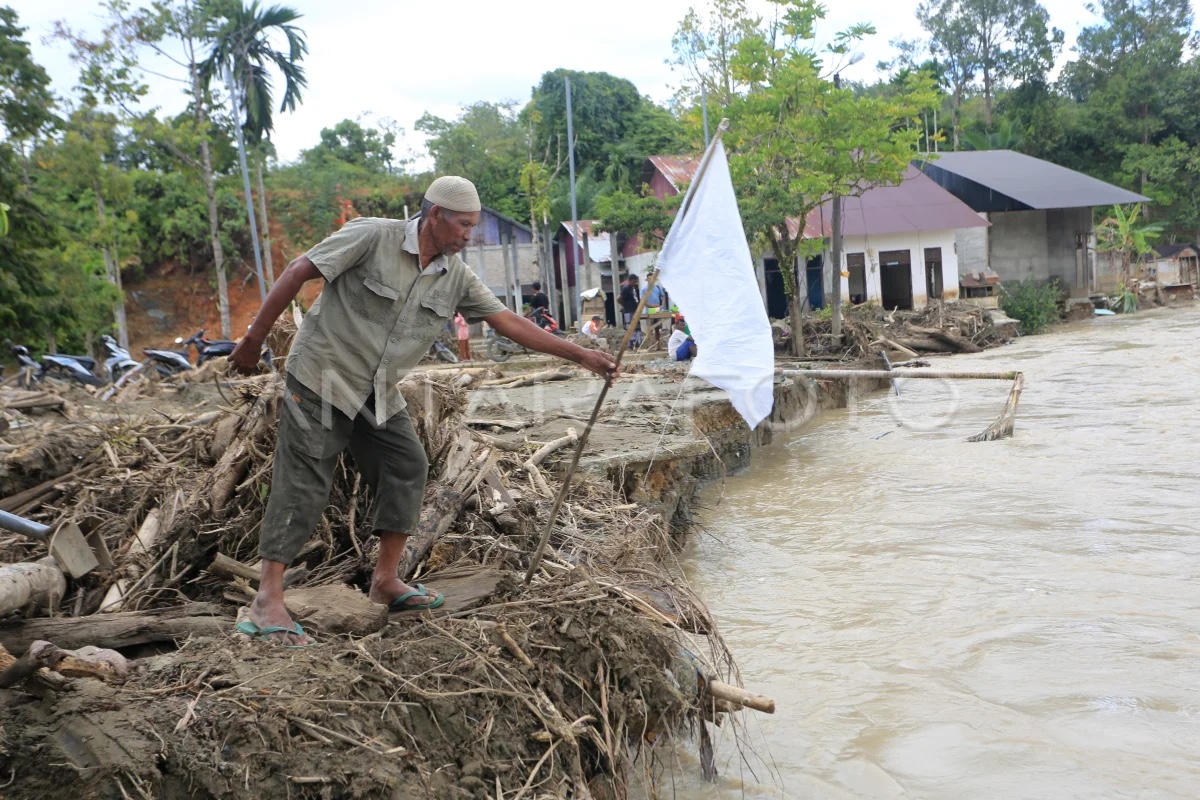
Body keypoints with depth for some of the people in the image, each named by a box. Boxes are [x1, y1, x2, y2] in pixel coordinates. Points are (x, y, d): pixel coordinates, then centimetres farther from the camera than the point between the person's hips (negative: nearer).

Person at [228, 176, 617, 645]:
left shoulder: (455, 276, 1)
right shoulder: (372, 237, -16)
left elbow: (508, 323, 0)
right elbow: (298, 274, -14)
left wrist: (581, 355, -4)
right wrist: (254, 339, -13)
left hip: (380, 394, 7)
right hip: (323, 377, -6)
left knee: (407, 466, -1)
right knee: (304, 483, -8)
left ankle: (386, 580, 10)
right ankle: (268, 597, -5)